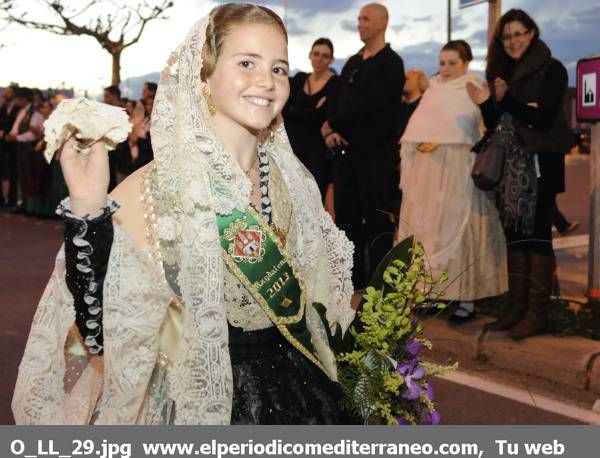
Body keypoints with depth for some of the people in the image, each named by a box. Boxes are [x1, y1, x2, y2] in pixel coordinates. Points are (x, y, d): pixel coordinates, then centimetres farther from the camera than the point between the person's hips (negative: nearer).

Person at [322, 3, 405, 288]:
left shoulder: (390, 63, -5)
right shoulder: (352, 63, 18)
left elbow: (369, 104, -16)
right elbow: (336, 103, 13)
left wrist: (332, 124, -8)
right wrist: (330, 133, -7)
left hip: (375, 153, -7)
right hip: (346, 151, 7)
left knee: (376, 219, -3)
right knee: (346, 216, 9)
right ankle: (352, 279, 19)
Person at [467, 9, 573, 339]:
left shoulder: (551, 70, -5)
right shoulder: (502, 72, 13)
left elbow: (544, 119, -14)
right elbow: (496, 126, 12)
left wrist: (506, 100, -21)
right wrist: (485, 104, -7)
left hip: (541, 163, -6)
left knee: (536, 234, -7)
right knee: (514, 235, 6)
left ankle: (538, 313, -5)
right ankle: (518, 307, 12)